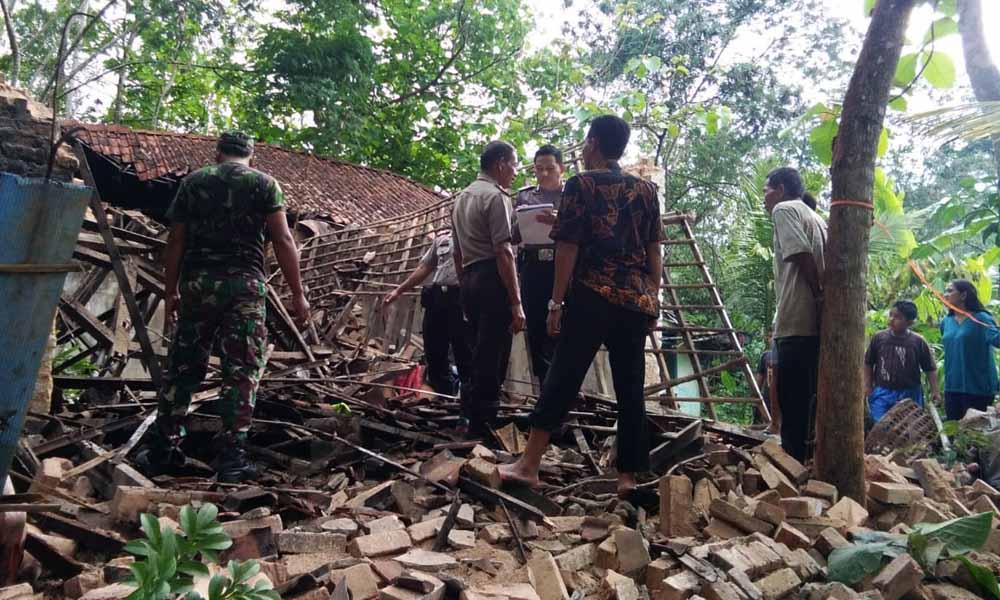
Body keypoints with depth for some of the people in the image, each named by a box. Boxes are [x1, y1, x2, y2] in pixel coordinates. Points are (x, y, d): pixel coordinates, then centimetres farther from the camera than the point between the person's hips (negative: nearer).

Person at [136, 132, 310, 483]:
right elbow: (283, 240, -3)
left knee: (183, 367, 12)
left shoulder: (193, 182, 13)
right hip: (244, 283, -3)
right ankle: (231, 457, 1)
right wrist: (298, 294, -3)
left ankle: (161, 450, 18)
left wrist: (171, 291, 17)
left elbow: (175, 241, 10)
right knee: (242, 371, 1)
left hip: (198, 282, 3)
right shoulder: (264, 183, 6)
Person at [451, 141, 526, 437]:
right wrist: (516, 302, -18)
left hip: (469, 280, 9)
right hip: (492, 281, -9)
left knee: (480, 352, 18)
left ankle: (469, 408, 25)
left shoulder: (462, 197, 20)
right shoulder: (495, 196, -9)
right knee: (493, 357, -4)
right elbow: (503, 252, -17)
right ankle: (482, 423, 1)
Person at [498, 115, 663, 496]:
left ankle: (529, 464, 1)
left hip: (591, 297, -4)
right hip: (637, 300, 5)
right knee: (630, 387, 7)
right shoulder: (646, 190, 13)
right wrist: (653, 299, 17)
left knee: (562, 378, -2)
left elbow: (568, 248, -7)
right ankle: (628, 476, 12)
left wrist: (556, 302, -5)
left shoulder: (580, 185, -1)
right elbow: (654, 251, 12)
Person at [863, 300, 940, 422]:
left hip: (909, 394, 0)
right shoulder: (878, 338, -3)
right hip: (882, 393, 0)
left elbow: (930, 368, 0)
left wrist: (934, 391, -5)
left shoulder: (918, 342, -6)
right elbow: (868, 363, 7)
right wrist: (868, 385, 5)